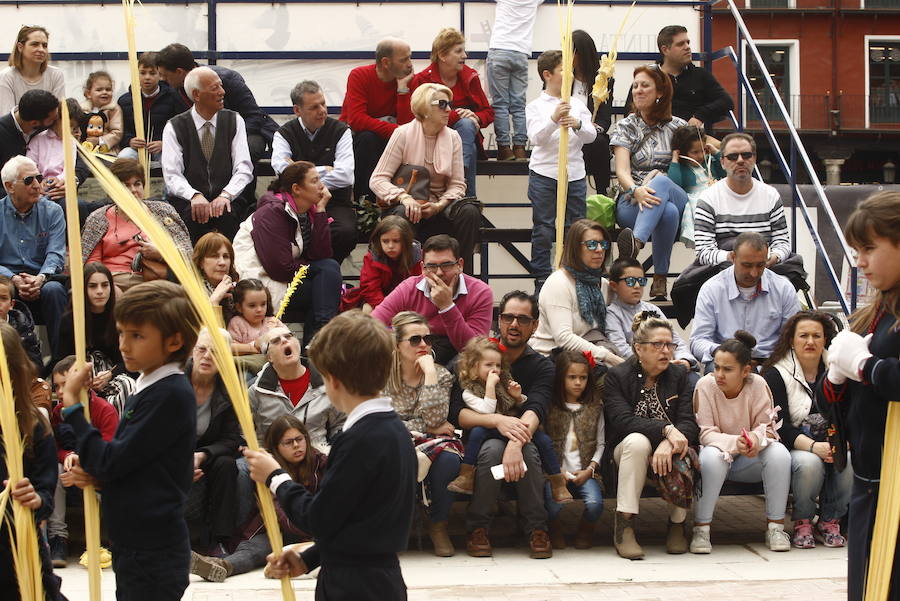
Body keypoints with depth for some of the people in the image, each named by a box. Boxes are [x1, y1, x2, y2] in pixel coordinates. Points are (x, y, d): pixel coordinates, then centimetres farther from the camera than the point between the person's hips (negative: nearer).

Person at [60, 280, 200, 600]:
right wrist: (90, 473, -4)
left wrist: (71, 406, -11)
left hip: (153, 554, -9)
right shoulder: (146, 388, 11)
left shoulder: (170, 394, -19)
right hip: (132, 547, 9)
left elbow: (111, 463, -19)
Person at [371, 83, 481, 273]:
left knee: (470, 211, -26)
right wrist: (404, 197, -28)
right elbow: (377, 180, -10)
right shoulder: (404, 134, -5)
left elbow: (457, 184, 3)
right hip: (407, 205, -3)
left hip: (438, 208, 3)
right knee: (404, 214, -38)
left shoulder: (453, 137, 6)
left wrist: (439, 205, -18)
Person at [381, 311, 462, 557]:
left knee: (448, 459, -34)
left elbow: (434, 420, -12)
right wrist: (427, 428, -12)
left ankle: (438, 525, -10)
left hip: (432, 444, 2)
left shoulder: (440, 375, 5)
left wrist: (430, 372, -13)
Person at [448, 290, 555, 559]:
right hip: (478, 443, -1)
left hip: (524, 441, 1)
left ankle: (537, 529, -19)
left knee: (527, 449, -33)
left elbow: (535, 410, -16)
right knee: (493, 447, -34)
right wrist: (497, 420, -28)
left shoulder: (541, 366, 4)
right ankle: (477, 528, -19)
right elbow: (455, 413, -9)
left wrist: (516, 443, -38)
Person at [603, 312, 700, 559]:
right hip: (627, 451, -1)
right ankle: (624, 529, -32)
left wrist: (669, 443, -28)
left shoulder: (679, 375, 5)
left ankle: (677, 525, -6)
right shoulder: (616, 376, -2)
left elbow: (689, 423, -6)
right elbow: (622, 420, -17)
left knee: (679, 461, -35)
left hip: (670, 448, 1)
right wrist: (666, 429, -30)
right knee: (637, 441, -37)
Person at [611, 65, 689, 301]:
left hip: (677, 197, 1)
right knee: (667, 211, -39)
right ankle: (660, 278, -45)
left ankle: (636, 242, -59)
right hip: (632, 202, -1)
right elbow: (622, 170, -4)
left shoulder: (677, 127, 16)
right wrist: (636, 191, -29)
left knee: (660, 183, -39)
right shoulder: (626, 127, 11)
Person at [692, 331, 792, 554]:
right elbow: (704, 434, -18)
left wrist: (756, 439, -34)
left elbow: (768, 427, -9)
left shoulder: (758, 385, -11)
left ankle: (776, 527, -15)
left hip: (748, 461, 2)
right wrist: (735, 443, -37)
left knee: (779, 454, -26)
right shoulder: (705, 385, -16)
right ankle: (701, 529, -25)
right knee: (712, 457, -36)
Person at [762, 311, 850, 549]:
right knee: (809, 463, -36)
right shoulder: (777, 375, 0)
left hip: (834, 447, 3)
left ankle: (830, 520, -6)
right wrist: (813, 446, -25)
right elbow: (780, 426, -10)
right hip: (794, 447, -3)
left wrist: (843, 443, -18)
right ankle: (802, 522, -11)